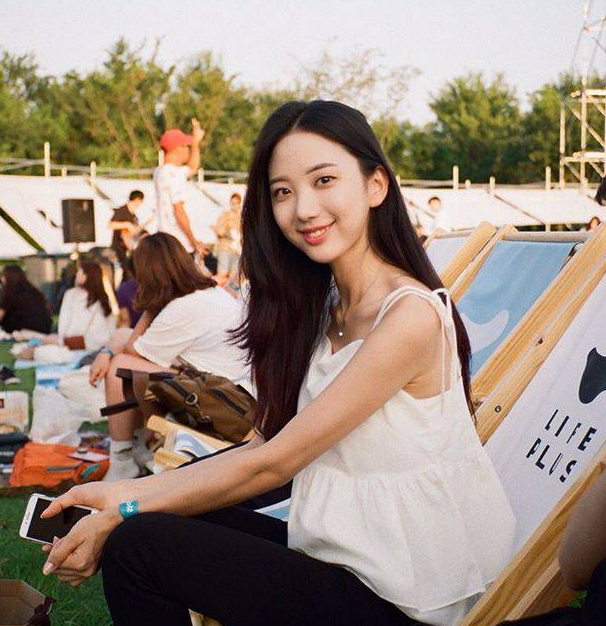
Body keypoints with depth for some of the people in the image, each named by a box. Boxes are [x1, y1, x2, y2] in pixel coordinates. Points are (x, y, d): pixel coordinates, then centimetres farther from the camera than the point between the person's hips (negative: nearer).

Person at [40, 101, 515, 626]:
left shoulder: (411, 316, -20)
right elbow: (269, 445, 4)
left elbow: (273, 464, -18)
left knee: (135, 546, -11)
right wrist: (124, 495, -2)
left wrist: (121, 519, -11)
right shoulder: (323, 308, 8)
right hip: (345, 550, 7)